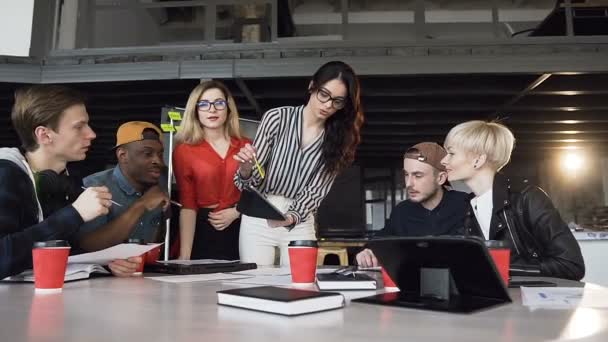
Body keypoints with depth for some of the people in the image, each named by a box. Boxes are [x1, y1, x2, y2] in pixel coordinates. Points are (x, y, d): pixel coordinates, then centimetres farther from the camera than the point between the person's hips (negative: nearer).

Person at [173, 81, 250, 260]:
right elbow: (188, 206, -5)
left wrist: (235, 212, -12)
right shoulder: (184, 151, -1)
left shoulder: (246, 146, 5)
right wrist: (184, 256, -13)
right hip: (203, 231, -1)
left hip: (242, 230, 2)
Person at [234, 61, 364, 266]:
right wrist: (246, 168, -29)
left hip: (300, 223, 2)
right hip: (259, 218, -1)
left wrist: (291, 217, -24)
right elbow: (251, 181, -7)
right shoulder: (277, 118, -7)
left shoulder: (338, 141, 0)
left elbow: (315, 191, -6)